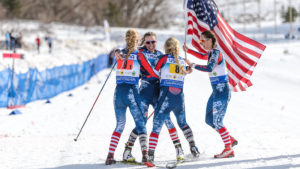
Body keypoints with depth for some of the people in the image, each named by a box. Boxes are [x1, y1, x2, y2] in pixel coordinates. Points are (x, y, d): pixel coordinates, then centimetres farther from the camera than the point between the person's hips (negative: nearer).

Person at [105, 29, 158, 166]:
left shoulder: (119, 54, 7)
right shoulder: (138, 55, -3)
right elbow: (152, 73, 0)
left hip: (119, 91, 4)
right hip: (132, 91, -4)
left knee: (119, 125, 14)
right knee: (140, 124, 1)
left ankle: (110, 156, 4)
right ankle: (144, 154, -14)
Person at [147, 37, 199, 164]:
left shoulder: (164, 58, -1)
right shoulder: (182, 61, 12)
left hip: (166, 96, -4)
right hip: (179, 96, 4)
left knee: (157, 125, -5)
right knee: (183, 123, 25)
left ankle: (150, 154, -12)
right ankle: (193, 147, 21)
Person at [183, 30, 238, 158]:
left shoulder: (216, 53, -16)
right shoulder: (210, 53, 12)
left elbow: (209, 68, -32)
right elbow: (203, 57, 35)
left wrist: (192, 65, -25)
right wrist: (188, 51, 28)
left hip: (222, 90, -10)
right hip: (216, 90, 10)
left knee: (216, 121, -10)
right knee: (209, 120, 12)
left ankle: (229, 150, -4)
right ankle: (230, 140, 20)